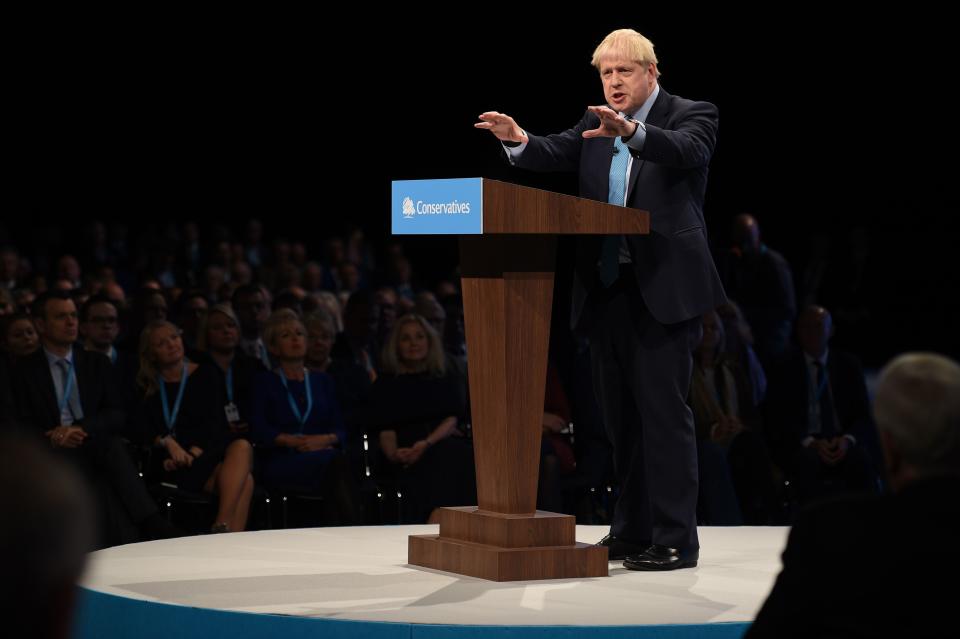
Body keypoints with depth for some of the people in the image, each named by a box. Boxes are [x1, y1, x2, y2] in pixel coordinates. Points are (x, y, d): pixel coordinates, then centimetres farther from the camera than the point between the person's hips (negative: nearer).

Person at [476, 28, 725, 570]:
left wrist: (632, 131, -42)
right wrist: (520, 140, -24)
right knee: (620, 413, 12)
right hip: (608, 291, 7)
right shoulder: (597, 126, 15)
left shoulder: (692, 116, -2)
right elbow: (557, 153, -2)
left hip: (664, 291, -6)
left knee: (664, 409, -8)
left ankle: (676, 539, -6)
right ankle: (633, 531, 21)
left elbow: (686, 149, -24)